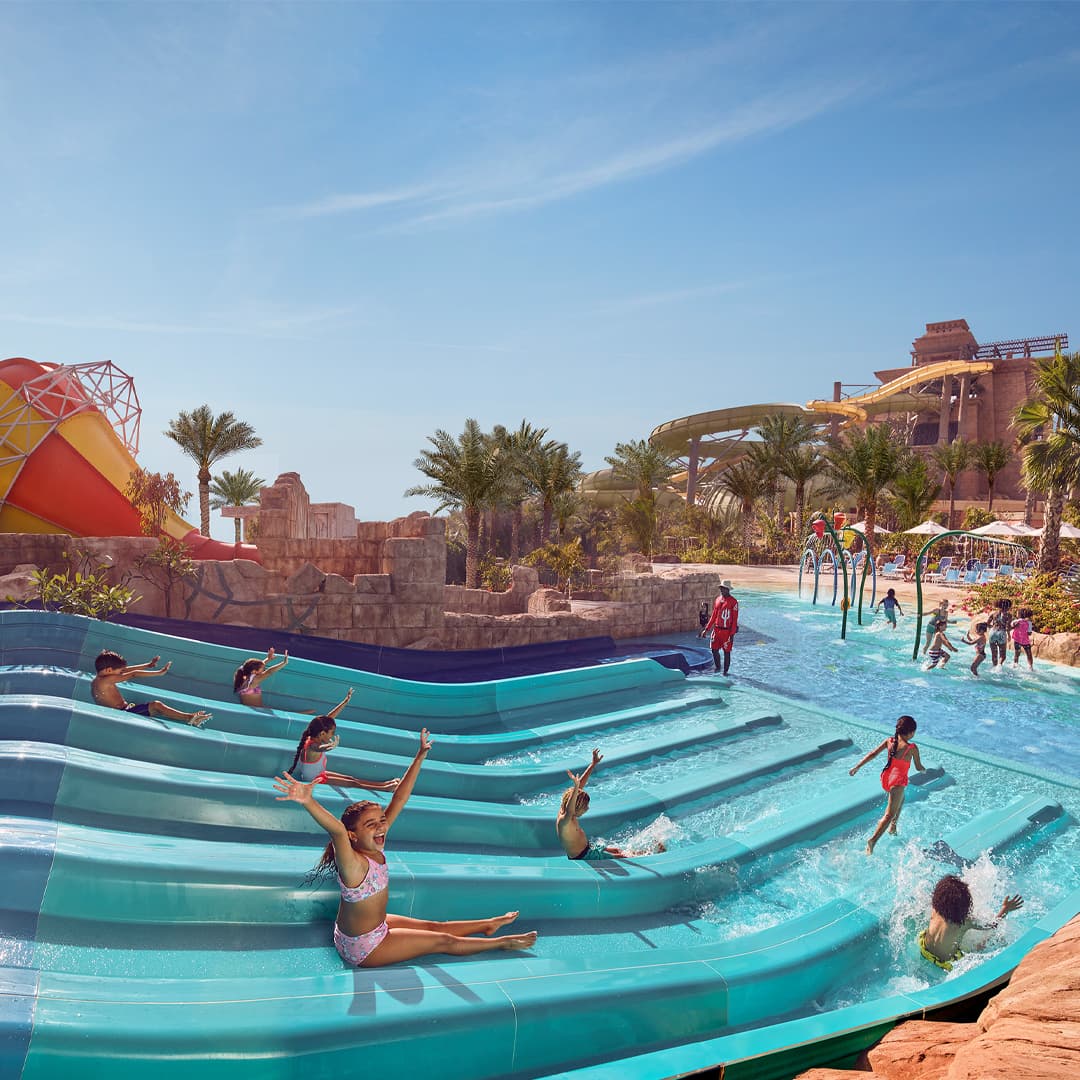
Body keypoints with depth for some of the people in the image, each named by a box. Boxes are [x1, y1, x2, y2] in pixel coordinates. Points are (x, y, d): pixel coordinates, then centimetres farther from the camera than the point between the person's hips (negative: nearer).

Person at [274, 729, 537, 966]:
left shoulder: (375, 848, -11)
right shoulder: (354, 864, -32)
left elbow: (399, 800, -12)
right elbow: (337, 830, -54)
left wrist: (420, 757, -12)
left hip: (376, 926, 7)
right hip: (363, 948, -7)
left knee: (436, 927, 22)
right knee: (443, 941, 6)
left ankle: (489, 924, 43)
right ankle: (502, 943, 23)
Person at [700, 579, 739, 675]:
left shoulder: (733, 602, -10)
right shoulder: (717, 600, 9)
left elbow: (735, 619, -11)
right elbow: (713, 616, 15)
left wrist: (732, 634, -15)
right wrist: (706, 629, 12)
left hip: (727, 631, -5)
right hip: (717, 629, 5)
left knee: (726, 652, 4)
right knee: (714, 650, 7)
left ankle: (725, 671, 17)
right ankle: (717, 667, 30)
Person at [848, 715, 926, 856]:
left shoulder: (890, 740, 0)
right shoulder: (912, 748, -12)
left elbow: (873, 754, -3)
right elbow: (919, 767, 0)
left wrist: (857, 767, -1)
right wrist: (923, 770, 25)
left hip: (886, 778, 7)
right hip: (898, 781, -7)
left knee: (900, 799, 35)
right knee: (889, 814, -9)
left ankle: (893, 827, 40)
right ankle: (873, 840, -24)